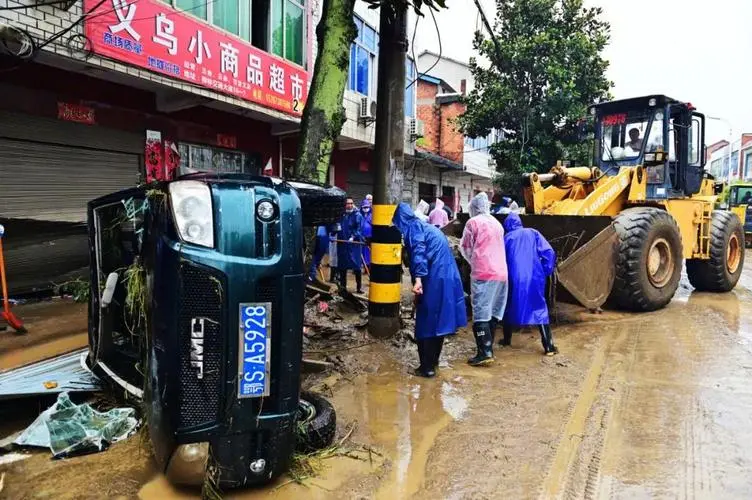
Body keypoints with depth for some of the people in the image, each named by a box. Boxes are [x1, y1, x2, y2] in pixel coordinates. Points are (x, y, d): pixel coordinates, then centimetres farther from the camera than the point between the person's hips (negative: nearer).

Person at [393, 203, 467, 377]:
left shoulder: (413, 227, -3)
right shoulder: (427, 227, 24)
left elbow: (418, 251, -20)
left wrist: (418, 278, -30)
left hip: (434, 279, -9)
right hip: (447, 277, 9)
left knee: (426, 322, 1)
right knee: (438, 320, 18)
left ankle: (427, 367, 7)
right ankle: (433, 361, 30)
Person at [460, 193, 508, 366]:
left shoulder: (473, 222, 0)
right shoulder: (497, 223, 19)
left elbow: (465, 248, 6)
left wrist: (473, 263, 24)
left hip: (483, 273, -7)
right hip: (501, 273, 7)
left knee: (480, 313, -6)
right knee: (493, 313, 11)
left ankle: (485, 352, -10)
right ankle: (488, 348, 15)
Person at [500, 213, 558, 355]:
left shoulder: (507, 238, 10)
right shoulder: (533, 233, 9)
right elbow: (549, 252, -1)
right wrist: (546, 271, 7)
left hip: (515, 278, 0)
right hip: (534, 277, 0)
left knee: (510, 307, 18)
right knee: (540, 309, 4)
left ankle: (507, 339, 28)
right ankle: (549, 346, -3)